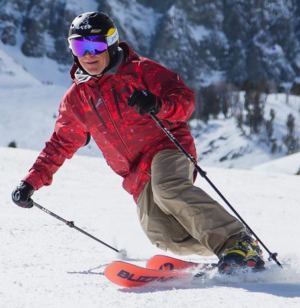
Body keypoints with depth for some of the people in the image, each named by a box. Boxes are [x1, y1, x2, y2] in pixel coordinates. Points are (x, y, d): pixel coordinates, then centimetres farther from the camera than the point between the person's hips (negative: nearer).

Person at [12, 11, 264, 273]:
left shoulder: (140, 70, 1)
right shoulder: (76, 99, 16)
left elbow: (186, 99, -7)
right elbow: (61, 144, 26)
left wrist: (158, 105, -28)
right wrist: (32, 181, 18)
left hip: (168, 147, -4)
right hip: (138, 178, 4)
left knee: (167, 188, -37)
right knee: (161, 233, -22)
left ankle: (238, 243, -37)